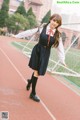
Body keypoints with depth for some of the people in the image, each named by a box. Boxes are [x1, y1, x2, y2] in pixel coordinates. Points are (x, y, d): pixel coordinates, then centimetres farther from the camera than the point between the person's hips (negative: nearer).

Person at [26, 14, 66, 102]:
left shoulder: (57, 34, -4)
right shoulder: (42, 28, -9)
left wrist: (62, 60, 2)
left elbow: (60, 48, 1)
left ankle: (30, 81, 45)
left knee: (38, 71, 10)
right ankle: (33, 93, 14)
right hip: (37, 51, -2)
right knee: (36, 71, 0)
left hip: (45, 54, 2)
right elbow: (31, 32, -1)